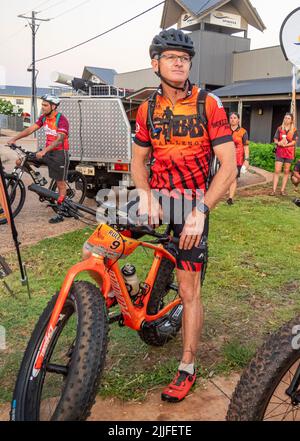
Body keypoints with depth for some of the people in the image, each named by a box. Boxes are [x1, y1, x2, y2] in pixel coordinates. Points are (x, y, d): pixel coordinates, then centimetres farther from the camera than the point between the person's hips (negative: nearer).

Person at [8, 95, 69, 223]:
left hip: (59, 153, -7)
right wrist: (14, 138, -11)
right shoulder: (44, 117, 4)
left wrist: (44, 151, -41)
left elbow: (59, 140, -30)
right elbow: (30, 129, 0)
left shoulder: (61, 120, -19)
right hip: (47, 151, 7)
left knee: (60, 183, -1)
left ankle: (60, 213, 6)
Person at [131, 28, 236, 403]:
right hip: (154, 200, 4)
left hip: (191, 204, -4)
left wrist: (200, 212, -24)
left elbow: (229, 166, -13)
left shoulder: (208, 104, -8)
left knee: (189, 290, 1)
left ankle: (187, 369, 16)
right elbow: (139, 158, 11)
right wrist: (145, 196, -10)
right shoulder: (147, 109, 4)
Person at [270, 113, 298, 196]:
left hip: (289, 152, 0)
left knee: (286, 171, 3)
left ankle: (282, 190, 7)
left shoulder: (294, 130, 2)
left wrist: (285, 145, -18)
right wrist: (278, 143, -17)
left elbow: (294, 142, -5)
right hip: (279, 152, 0)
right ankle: (274, 190, -6)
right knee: (277, 171, -6)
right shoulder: (279, 128, 6)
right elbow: (275, 140, 4)